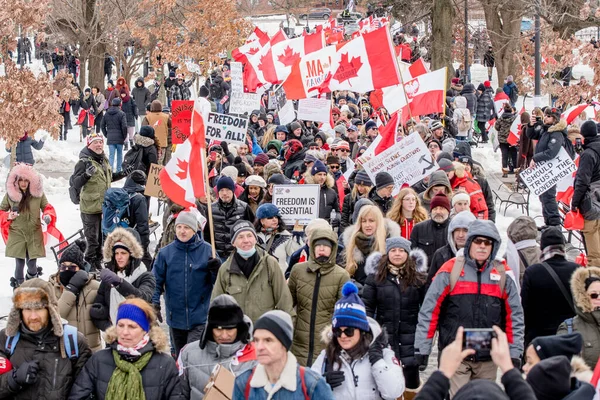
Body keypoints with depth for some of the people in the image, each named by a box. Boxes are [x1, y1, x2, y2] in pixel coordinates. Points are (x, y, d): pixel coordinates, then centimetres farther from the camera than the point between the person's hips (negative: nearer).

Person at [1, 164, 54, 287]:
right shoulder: (10, 194, -2)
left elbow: (47, 207, 9)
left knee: (32, 264, 7)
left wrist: (48, 216, -12)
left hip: (34, 234, 1)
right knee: (19, 263, -2)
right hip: (17, 234, -1)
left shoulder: (38, 193, -1)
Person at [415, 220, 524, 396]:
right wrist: (422, 349, -5)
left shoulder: (502, 274, 5)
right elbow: (429, 311, -2)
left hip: (488, 359, 3)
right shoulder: (451, 270, -3)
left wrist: (515, 353, 3)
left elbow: (514, 316, 8)